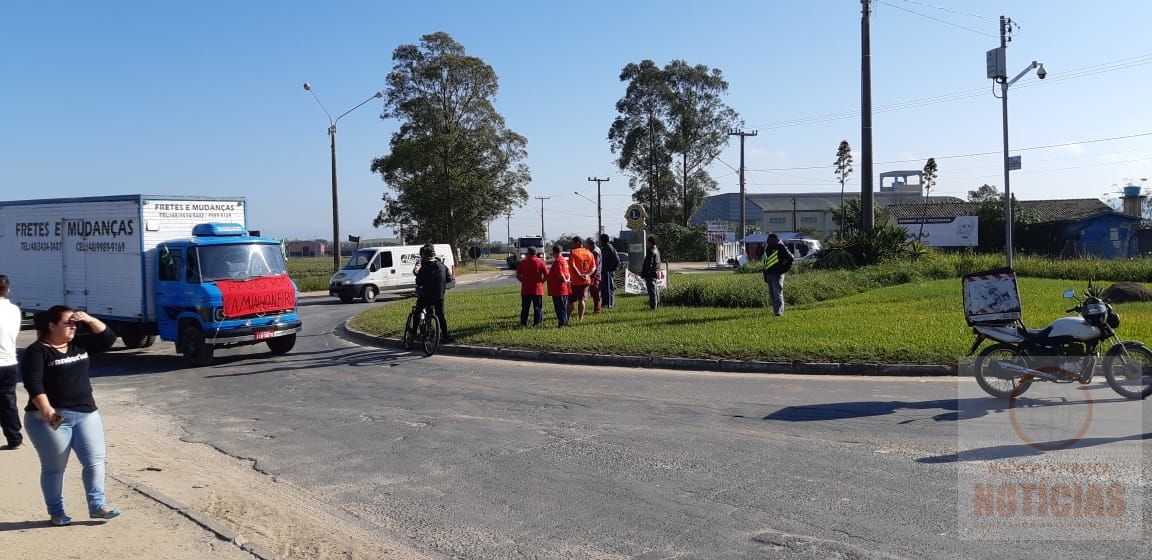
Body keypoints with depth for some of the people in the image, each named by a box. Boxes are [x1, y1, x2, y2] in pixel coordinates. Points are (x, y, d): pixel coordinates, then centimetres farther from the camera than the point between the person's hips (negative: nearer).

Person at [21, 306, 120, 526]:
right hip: (52, 418, -6)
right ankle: (56, 512, 16)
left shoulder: (79, 344, 12)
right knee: (54, 467, 5)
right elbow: (33, 383, -18)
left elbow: (108, 337, 13)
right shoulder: (37, 351, -8)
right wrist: (45, 409, -30)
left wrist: (90, 320, -1)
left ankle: (97, 506, 5)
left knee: (95, 460, 0)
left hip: (87, 413, 6)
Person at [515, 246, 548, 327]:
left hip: (525, 290, 2)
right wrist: (541, 281, 8)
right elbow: (546, 274, -7)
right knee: (538, 307, 5)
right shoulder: (540, 262, -3)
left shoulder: (523, 262, 2)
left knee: (525, 308, 10)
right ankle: (536, 323, 1)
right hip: (537, 289, -2)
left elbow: (518, 275, 3)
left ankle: (523, 323, 11)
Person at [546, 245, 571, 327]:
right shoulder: (564, 260, 15)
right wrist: (568, 279, 2)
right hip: (564, 289, 10)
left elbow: (560, 273, -24)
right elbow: (567, 272, 17)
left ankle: (562, 323, -6)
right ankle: (565, 322, 21)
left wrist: (565, 280, -10)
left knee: (559, 307, -6)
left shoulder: (557, 261, -15)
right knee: (564, 307, 16)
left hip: (558, 289, -9)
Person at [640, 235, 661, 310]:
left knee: (652, 290, -7)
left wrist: (644, 274, -18)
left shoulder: (651, 252, -18)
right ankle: (656, 305, 27)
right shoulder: (657, 250, 13)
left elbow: (648, 264, -21)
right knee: (655, 290, 18)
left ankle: (653, 307, -5)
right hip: (655, 273, 10)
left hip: (650, 274, -10)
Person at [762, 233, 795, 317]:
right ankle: (776, 311, 17)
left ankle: (779, 312, -15)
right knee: (772, 295, 9)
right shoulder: (767, 249, 15)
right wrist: (765, 275, 17)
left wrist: (785, 268, -7)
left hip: (777, 274, -8)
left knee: (778, 294, -13)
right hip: (769, 274, 8)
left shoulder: (781, 248, -8)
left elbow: (790, 258, -9)